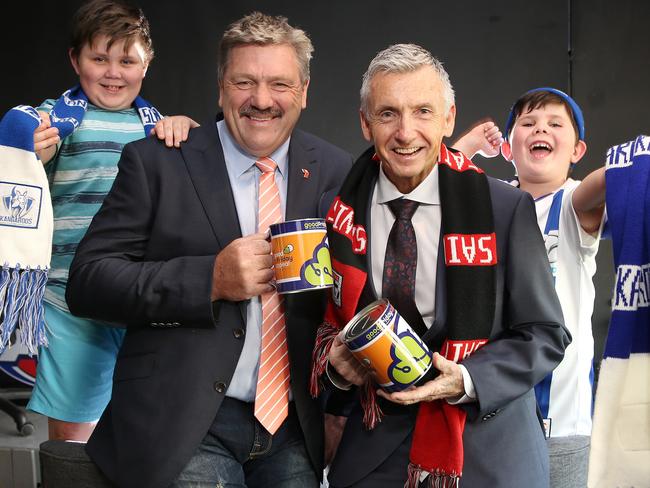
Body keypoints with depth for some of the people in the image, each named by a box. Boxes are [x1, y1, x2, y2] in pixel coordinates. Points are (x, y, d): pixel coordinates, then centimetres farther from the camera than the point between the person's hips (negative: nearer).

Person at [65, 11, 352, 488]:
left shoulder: (334, 171, 5)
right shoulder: (155, 162, -3)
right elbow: (87, 281, -9)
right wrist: (210, 279, -19)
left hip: (297, 430, 3)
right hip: (184, 428, -3)